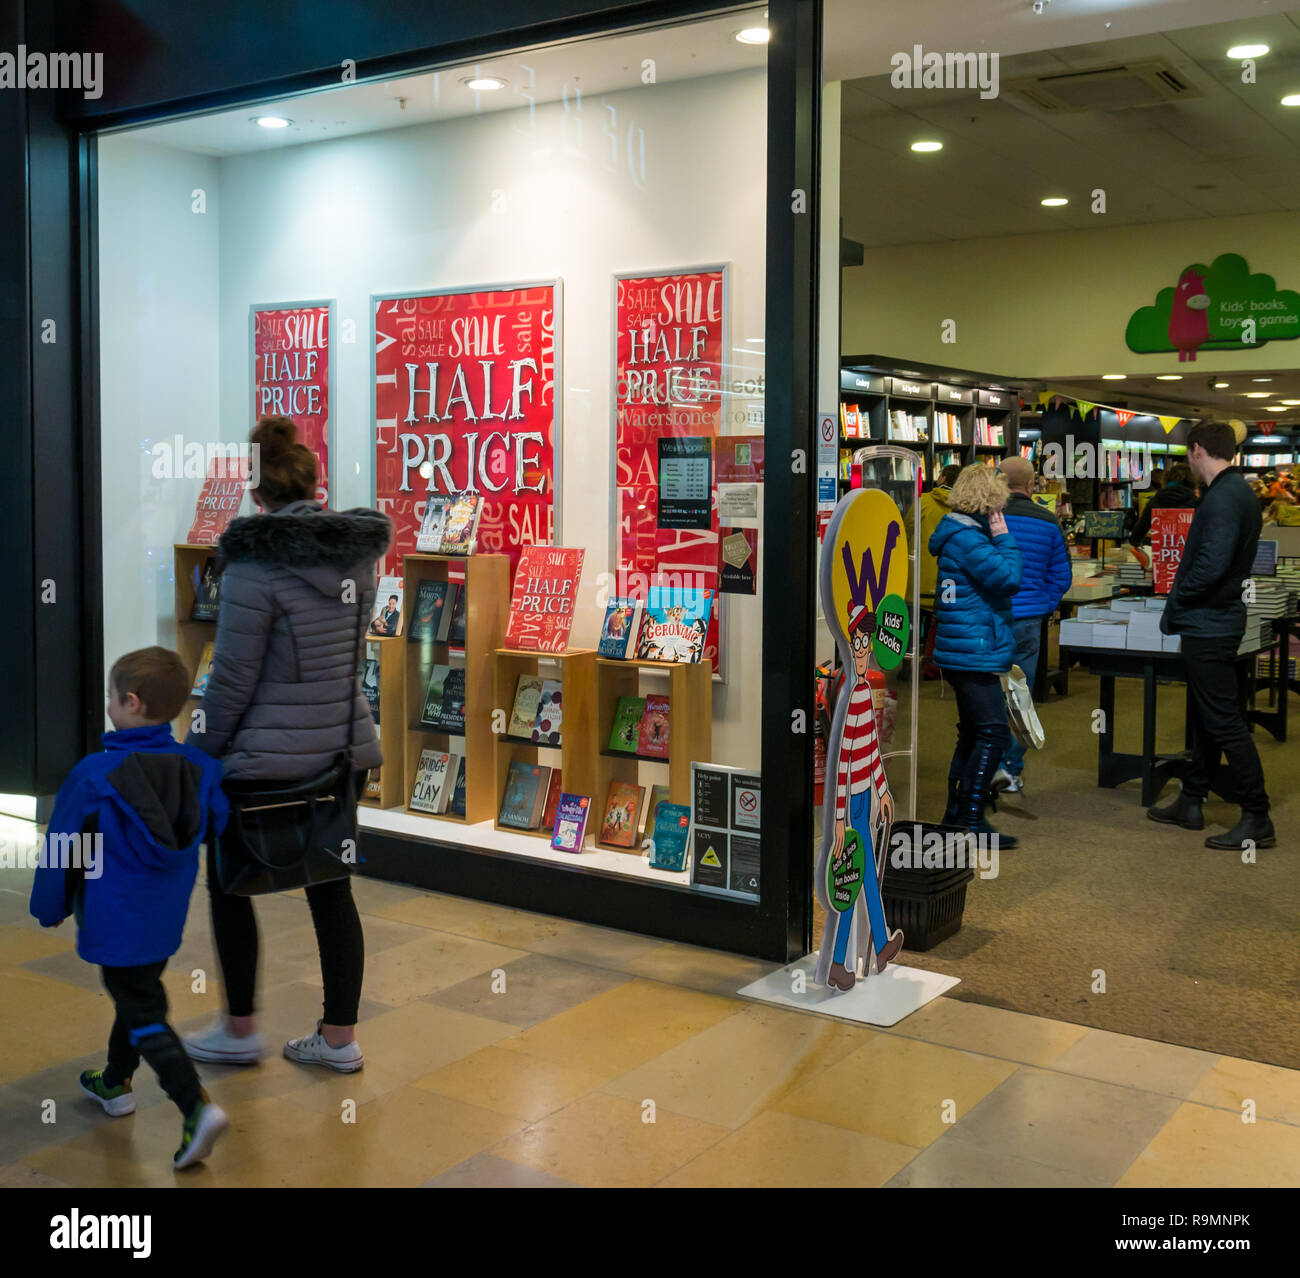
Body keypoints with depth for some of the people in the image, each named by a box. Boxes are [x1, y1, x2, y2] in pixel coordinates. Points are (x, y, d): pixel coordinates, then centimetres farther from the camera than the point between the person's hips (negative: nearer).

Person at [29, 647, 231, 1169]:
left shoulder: (94, 776, -19)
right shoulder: (198, 767, -5)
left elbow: (62, 850, -10)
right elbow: (214, 825, 10)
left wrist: (50, 908, 6)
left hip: (116, 923, -6)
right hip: (167, 918, 6)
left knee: (144, 1016, 0)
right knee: (138, 996, 25)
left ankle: (198, 1107, -12)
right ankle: (115, 1084, 44)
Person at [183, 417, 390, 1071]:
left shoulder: (257, 561, -16)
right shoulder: (357, 552, 2)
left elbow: (233, 679, -14)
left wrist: (201, 755, -3)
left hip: (271, 755, -6)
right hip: (344, 743, 6)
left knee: (228, 881, 14)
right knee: (331, 887, 13)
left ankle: (240, 1031, 24)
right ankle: (339, 1037, 21)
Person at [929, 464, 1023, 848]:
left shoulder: (963, 535, 17)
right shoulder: (967, 539, -17)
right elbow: (1008, 578, -20)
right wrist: (1005, 539, -10)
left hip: (964, 654, 11)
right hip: (974, 654, -11)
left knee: (972, 735, 16)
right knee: (992, 732, -10)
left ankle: (955, 815, 23)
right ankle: (971, 820, -9)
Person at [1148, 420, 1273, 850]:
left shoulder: (1223, 496, -19)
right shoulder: (1238, 490, 13)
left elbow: (1211, 565, -27)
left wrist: (1174, 608, -14)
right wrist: (1179, 608, 16)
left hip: (1208, 625, -11)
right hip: (1213, 623, 11)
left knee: (1225, 723, -5)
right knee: (1205, 718, 17)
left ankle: (1257, 821, 1)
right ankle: (1190, 803, 28)